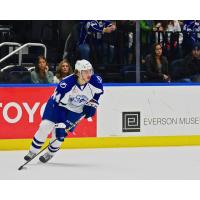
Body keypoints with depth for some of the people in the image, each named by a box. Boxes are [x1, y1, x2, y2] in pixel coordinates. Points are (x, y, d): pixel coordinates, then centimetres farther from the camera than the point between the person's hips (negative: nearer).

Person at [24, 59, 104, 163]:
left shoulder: (96, 81, -25)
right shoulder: (66, 84, -36)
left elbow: (98, 91, 2)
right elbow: (58, 105, -33)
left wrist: (92, 104, -7)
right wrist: (60, 125, -36)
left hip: (76, 110, 2)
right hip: (58, 103, -2)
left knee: (59, 134, -8)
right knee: (45, 126, -15)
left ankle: (50, 153, 20)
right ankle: (33, 152, 4)